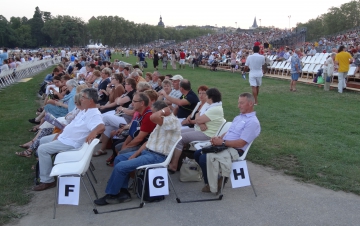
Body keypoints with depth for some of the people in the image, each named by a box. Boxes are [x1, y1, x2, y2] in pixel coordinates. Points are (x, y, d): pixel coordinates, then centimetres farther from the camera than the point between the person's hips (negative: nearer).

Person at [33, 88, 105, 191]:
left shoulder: (94, 114, -23)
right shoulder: (85, 111, 11)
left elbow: (101, 127, -42)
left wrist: (93, 133, -62)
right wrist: (60, 133, 12)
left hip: (70, 143, -11)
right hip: (64, 136, 11)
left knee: (42, 149, -15)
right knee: (43, 140, 21)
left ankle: (47, 181, -8)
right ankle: (43, 165, 31)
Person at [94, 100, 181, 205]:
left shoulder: (172, 120, -18)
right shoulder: (163, 121, 13)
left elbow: (152, 117, -38)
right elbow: (149, 141, 15)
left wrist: (163, 111, -18)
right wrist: (135, 154, 9)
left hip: (157, 157, -11)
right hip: (147, 151, 11)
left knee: (120, 167, -15)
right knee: (119, 159, 13)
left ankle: (111, 195, 6)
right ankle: (123, 192, 11)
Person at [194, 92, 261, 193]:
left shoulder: (253, 122, -12)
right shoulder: (238, 117, 19)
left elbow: (241, 143, -19)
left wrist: (222, 142, -19)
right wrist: (218, 138, -1)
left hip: (235, 150, -10)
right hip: (224, 146, 10)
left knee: (204, 158, -22)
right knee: (197, 154, 1)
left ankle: (210, 184, 2)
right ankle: (211, 175, 8)